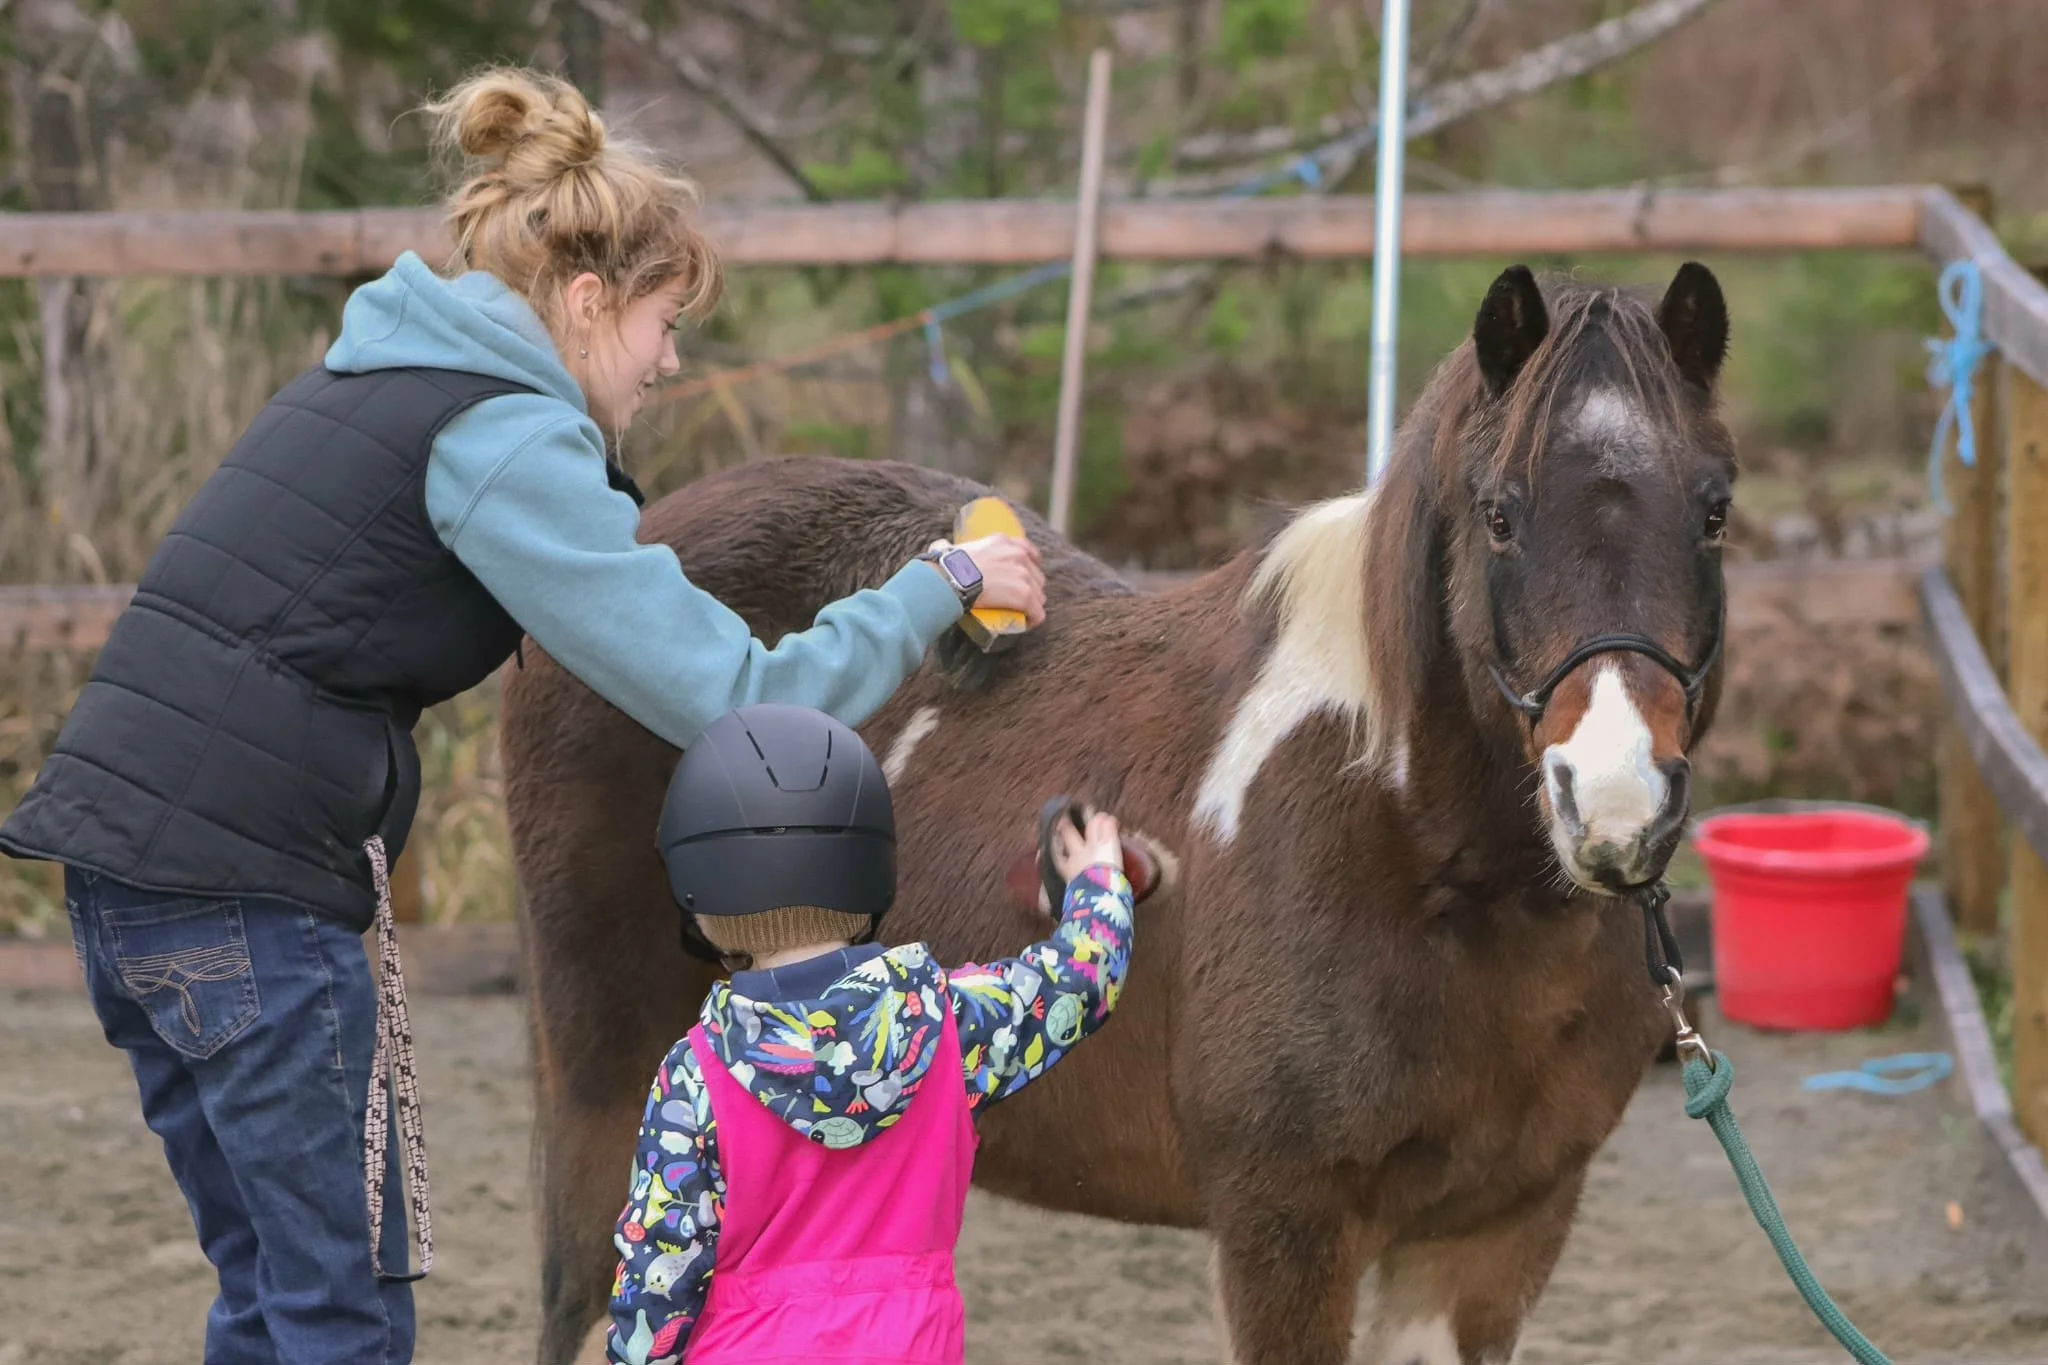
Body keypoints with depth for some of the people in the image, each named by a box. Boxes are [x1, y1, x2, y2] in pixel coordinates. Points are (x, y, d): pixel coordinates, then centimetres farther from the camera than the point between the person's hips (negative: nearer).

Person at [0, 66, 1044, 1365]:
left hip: (128, 855, 9)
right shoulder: (504, 440, -11)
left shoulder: (378, 378, 18)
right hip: (242, 889, -9)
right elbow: (733, 700, -14)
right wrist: (939, 588, -1)